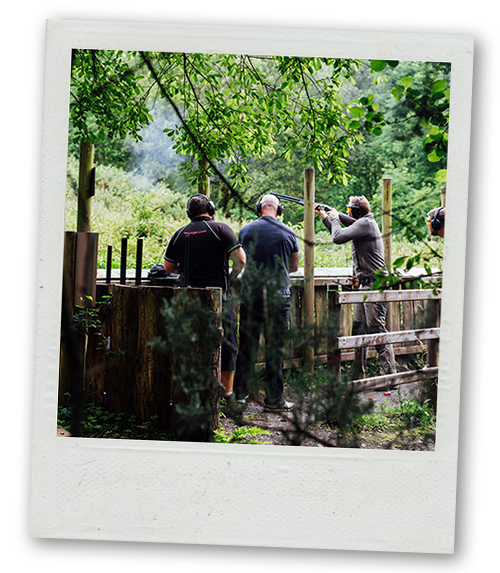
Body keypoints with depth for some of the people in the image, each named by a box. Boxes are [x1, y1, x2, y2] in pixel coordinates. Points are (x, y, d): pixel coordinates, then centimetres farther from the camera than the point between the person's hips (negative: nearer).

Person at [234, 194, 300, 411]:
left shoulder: (246, 230, 3)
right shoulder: (288, 233, 1)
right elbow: (294, 267, 13)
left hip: (250, 294, 1)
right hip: (278, 296, -1)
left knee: (247, 345, 9)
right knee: (275, 348, 2)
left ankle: (239, 393, 15)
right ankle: (274, 399, 5)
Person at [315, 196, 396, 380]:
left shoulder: (365, 223, -12)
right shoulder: (363, 223, 18)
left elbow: (338, 237, -20)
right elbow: (341, 233, 32)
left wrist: (335, 219, -2)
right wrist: (324, 215, 27)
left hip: (374, 284, -11)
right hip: (365, 285, 11)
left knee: (376, 329, -12)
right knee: (359, 329, 12)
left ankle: (390, 376, -13)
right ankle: (357, 376, 18)